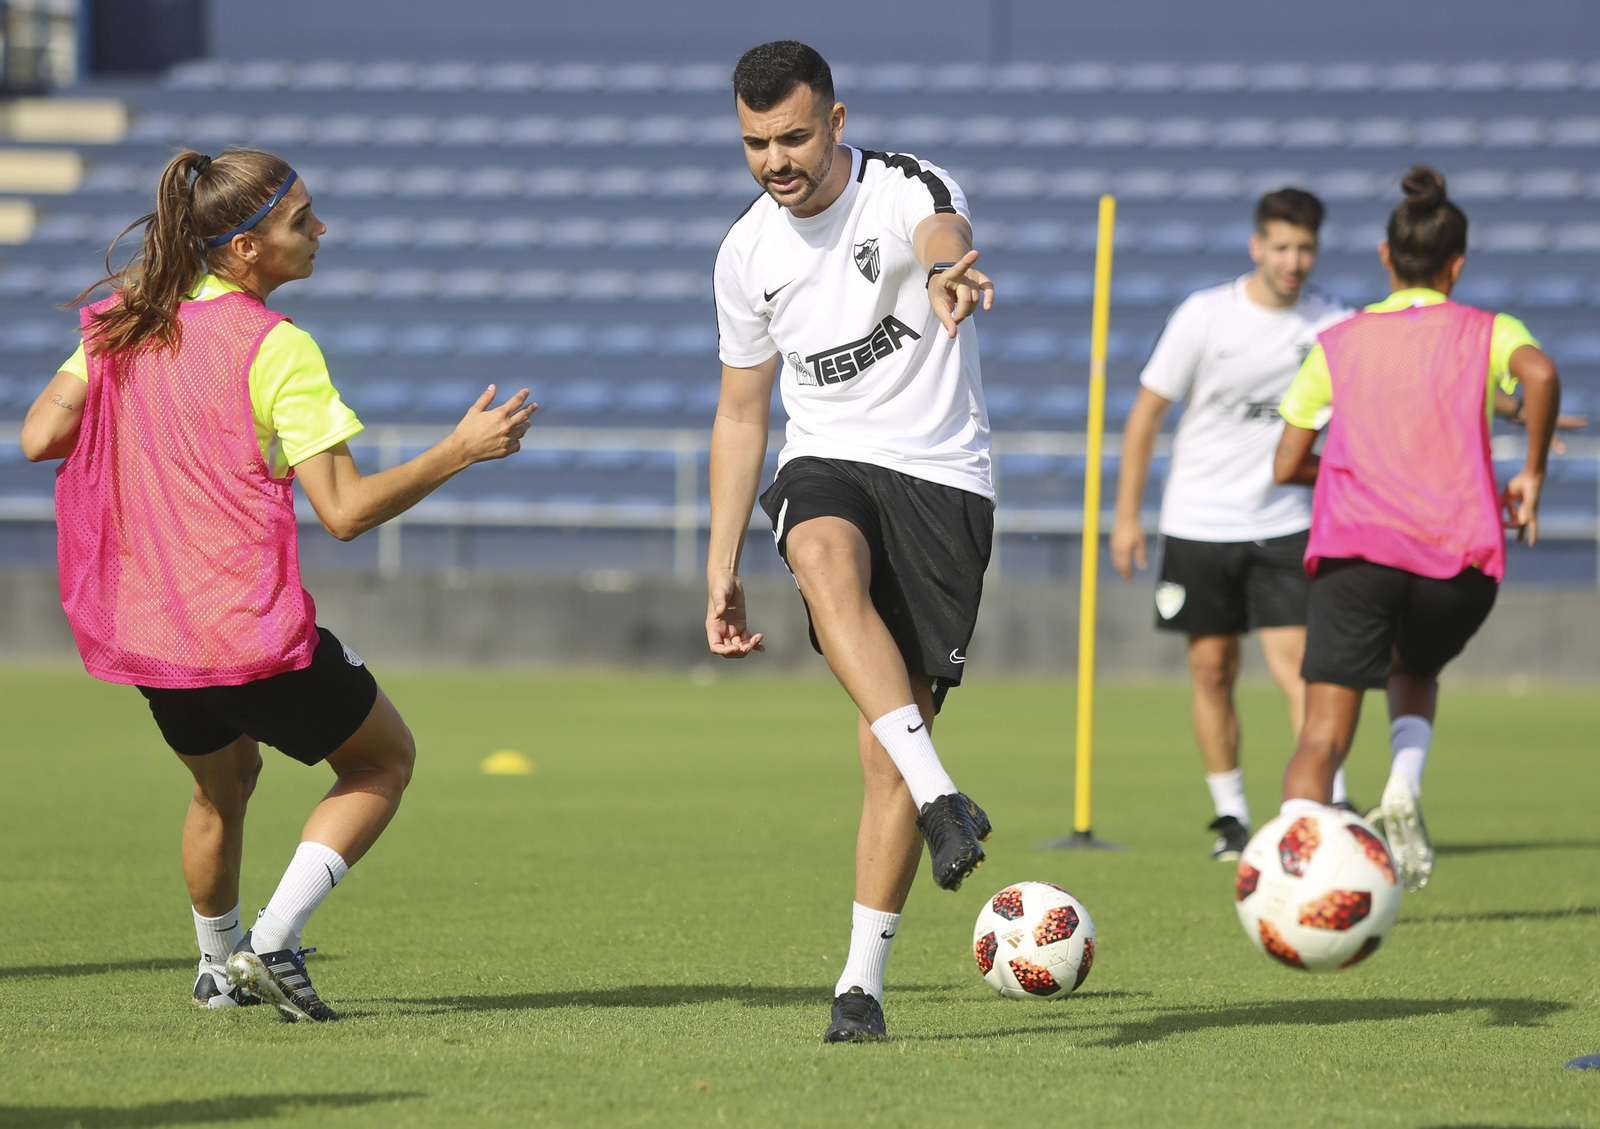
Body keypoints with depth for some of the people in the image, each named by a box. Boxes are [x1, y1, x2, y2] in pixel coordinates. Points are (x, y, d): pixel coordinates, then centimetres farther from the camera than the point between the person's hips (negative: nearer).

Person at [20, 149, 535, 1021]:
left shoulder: (124, 321, 2)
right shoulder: (277, 349, -15)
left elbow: (39, 436, 2)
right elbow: (345, 509, -16)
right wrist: (462, 451, -8)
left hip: (141, 634, 6)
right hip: (255, 637, -6)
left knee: (222, 782, 34)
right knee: (384, 759, 16)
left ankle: (219, 966, 43)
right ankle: (274, 939, 0)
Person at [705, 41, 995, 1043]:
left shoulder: (905, 189, -10)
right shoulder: (748, 252, 7)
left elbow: (944, 232, -37)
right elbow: (741, 415, 17)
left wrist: (949, 272, -64)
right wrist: (721, 571, 12)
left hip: (941, 476, -3)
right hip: (826, 466, 3)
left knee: (888, 749, -7)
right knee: (829, 561, -37)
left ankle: (862, 981, 3)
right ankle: (942, 798, -46)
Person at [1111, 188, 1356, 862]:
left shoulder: (1328, 322, -3)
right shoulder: (1204, 316, -7)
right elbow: (1147, 410, 0)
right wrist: (1126, 515, 0)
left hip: (1282, 523, 0)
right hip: (1199, 522, 0)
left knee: (1294, 661, -12)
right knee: (1212, 669, 3)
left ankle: (1332, 807, -12)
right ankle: (1230, 817, 16)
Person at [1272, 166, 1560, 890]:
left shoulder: (1337, 343, 18)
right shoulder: (1486, 333, 12)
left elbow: (1287, 467, 16)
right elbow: (1538, 374, -12)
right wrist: (1531, 474, -1)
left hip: (1353, 550, 0)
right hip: (1461, 558, 0)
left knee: (1323, 735, -7)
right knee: (1415, 671, 30)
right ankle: (1404, 789, 2)